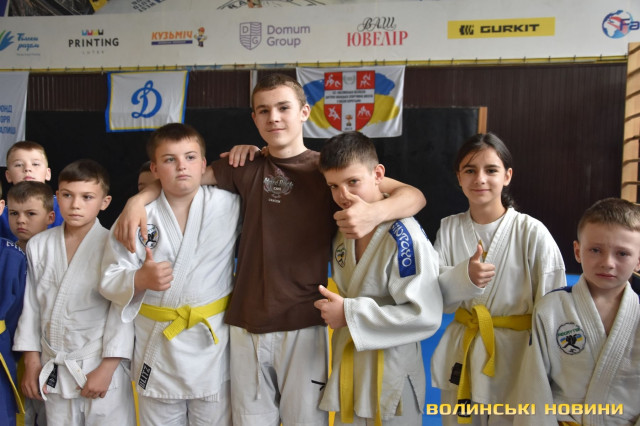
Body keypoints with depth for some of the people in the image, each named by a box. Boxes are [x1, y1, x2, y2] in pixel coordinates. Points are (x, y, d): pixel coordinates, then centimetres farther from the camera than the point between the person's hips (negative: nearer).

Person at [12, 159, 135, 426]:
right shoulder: (39, 245, 2)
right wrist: (31, 361, 8)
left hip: (101, 366, -3)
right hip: (53, 370, 4)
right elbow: (32, 305, 9)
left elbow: (122, 309, -10)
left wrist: (106, 368, -12)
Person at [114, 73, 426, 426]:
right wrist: (138, 199, -6)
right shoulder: (247, 168, 4)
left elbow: (414, 196, -8)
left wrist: (374, 211, -30)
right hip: (246, 325, 3)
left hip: (303, 326, -2)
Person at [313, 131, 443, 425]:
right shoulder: (343, 228, 1)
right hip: (347, 369, 7)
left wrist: (349, 313, -24)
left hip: (390, 376, -7)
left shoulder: (403, 236, -23)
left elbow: (425, 316, -26)